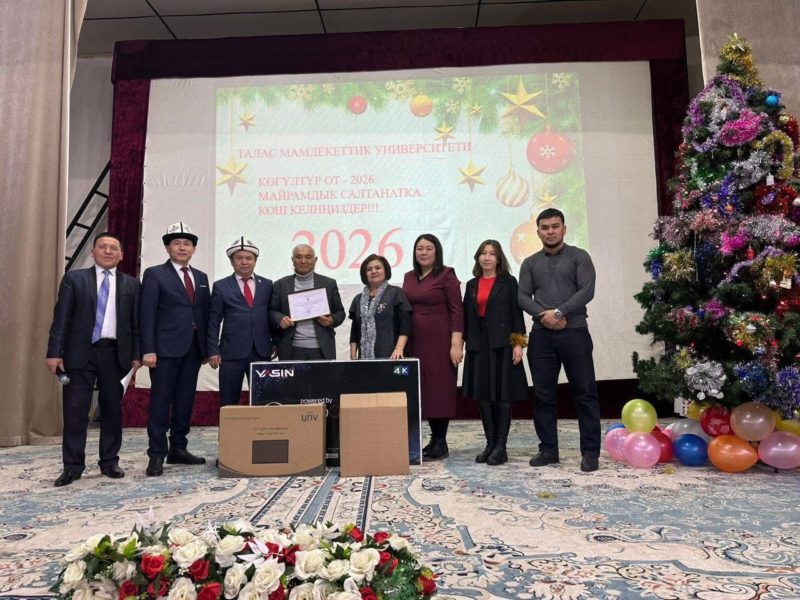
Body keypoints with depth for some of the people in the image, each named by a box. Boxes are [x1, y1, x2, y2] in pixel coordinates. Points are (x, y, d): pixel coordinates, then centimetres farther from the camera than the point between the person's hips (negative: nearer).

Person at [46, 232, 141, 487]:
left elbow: (136, 322, 7)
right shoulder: (74, 278, 6)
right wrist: (55, 352, -7)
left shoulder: (131, 284, 9)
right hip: (80, 352, -1)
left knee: (112, 409, 7)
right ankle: (73, 466, 10)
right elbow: (61, 318, 1)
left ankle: (109, 461, 17)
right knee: (75, 410, 1)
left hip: (115, 353, 1)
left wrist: (136, 354, 1)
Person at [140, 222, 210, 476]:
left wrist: (207, 347, 8)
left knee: (185, 402, 10)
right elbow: (147, 314, -7)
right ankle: (157, 454, 5)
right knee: (161, 402, -2)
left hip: (193, 349, 5)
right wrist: (148, 350, -14)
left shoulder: (201, 277, 15)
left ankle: (178, 449, 19)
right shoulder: (154, 274, 0)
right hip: (166, 348, -5)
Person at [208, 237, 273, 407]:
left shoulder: (267, 285, 10)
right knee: (228, 404, 4)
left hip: (261, 352, 2)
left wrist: (275, 342, 6)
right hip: (232, 353, -1)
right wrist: (213, 351, -4)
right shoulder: (221, 286, 4)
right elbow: (213, 322, 3)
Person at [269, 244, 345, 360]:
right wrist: (280, 319, -12)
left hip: (322, 350, 0)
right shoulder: (281, 284, 10)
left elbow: (340, 312, 12)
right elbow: (272, 310, 9)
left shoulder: (329, 283, 9)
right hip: (292, 350, 0)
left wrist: (331, 320, -9)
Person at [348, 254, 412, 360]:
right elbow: (354, 331, 17)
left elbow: (405, 323, -5)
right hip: (365, 356, 4)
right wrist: (353, 357, 8)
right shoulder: (358, 299, 16)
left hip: (390, 356, -4)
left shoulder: (396, 293, 3)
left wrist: (399, 348, -17)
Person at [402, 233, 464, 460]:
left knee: (440, 388, -1)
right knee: (421, 389, 8)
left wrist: (456, 343, -16)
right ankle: (434, 438, 20)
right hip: (415, 341, 6)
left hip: (440, 341, -6)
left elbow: (456, 310, -9)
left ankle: (441, 442, 9)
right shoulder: (409, 277, 13)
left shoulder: (446, 275, -4)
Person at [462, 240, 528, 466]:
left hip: (501, 345, -4)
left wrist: (518, 343, -10)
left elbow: (516, 313, -3)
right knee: (483, 396, 6)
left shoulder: (508, 282, 2)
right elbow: (466, 316, 12)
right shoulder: (472, 285, 14)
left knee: (503, 395, -2)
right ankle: (490, 444, 16)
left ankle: (501, 447, 6)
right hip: (478, 346, 4)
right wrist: (462, 343, 7)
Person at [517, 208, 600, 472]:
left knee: (585, 393, -1)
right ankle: (548, 449, 16)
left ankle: (590, 452, 8)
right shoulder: (530, 263, 14)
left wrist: (559, 312, -13)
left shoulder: (579, 257, 6)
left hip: (574, 333, -3)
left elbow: (587, 290, -6)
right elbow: (523, 296, 5)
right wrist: (543, 315, -12)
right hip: (541, 336, 3)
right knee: (544, 395, 6)